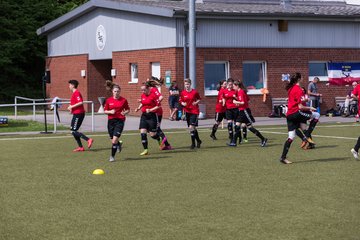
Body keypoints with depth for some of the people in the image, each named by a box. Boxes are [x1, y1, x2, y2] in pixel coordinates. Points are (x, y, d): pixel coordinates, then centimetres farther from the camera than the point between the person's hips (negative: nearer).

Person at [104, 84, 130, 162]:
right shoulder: (108, 100, 3)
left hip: (120, 121, -3)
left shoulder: (123, 100, -1)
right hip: (111, 121, 3)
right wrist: (110, 112, -12)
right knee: (113, 140, 10)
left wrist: (125, 112, -12)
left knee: (115, 140, -14)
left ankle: (112, 156, -1)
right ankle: (118, 144, 47)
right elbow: (105, 111, 9)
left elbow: (128, 109, 10)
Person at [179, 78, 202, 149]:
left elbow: (199, 99, 6)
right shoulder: (183, 93, 2)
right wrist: (183, 103, -11)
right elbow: (180, 101, 10)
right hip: (187, 111, 5)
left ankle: (193, 143, -7)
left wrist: (196, 102, -13)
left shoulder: (195, 92, -7)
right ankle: (198, 141, 30)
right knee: (193, 128, 11)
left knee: (191, 127, -16)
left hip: (194, 111, -4)